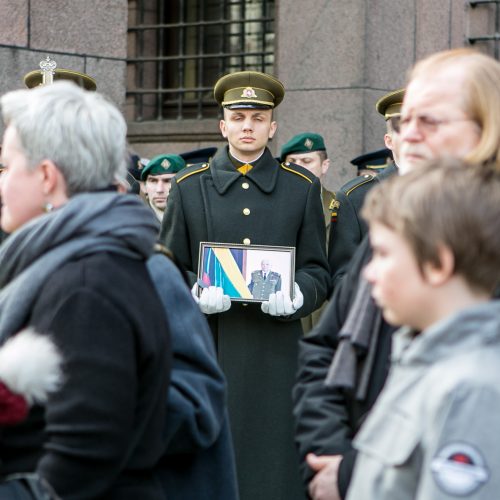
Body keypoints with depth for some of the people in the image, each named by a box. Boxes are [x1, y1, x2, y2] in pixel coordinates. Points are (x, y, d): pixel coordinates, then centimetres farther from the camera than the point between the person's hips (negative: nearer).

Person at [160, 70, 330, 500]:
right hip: (205, 351, 0)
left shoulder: (303, 187, 11)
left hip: (276, 355, 0)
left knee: (273, 466, -1)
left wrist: (295, 296, -13)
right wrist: (196, 294, -12)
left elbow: (318, 271, 9)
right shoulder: (190, 186, 10)